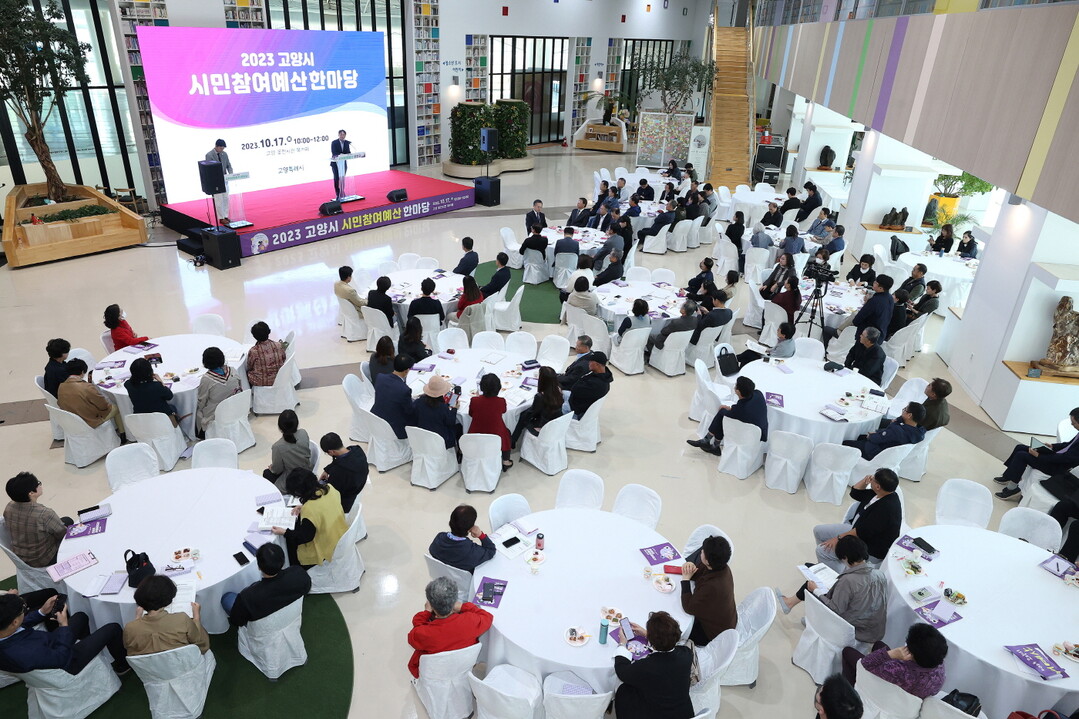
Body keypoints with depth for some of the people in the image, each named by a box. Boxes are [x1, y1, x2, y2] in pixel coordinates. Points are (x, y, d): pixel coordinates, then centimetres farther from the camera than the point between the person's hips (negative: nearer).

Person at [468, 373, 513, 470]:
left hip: (475, 438, 1)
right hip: (496, 437, -1)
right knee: (506, 433, 32)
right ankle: (505, 462, 41)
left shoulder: (474, 401, -21)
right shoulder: (501, 401, -22)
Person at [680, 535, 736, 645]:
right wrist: (691, 567, -20)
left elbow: (689, 608, -27)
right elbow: (698, 574, 3)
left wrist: (686, 579, -21)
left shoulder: (712, 587, -40)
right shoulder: (722, 567, -15)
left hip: (713, 634, -8)